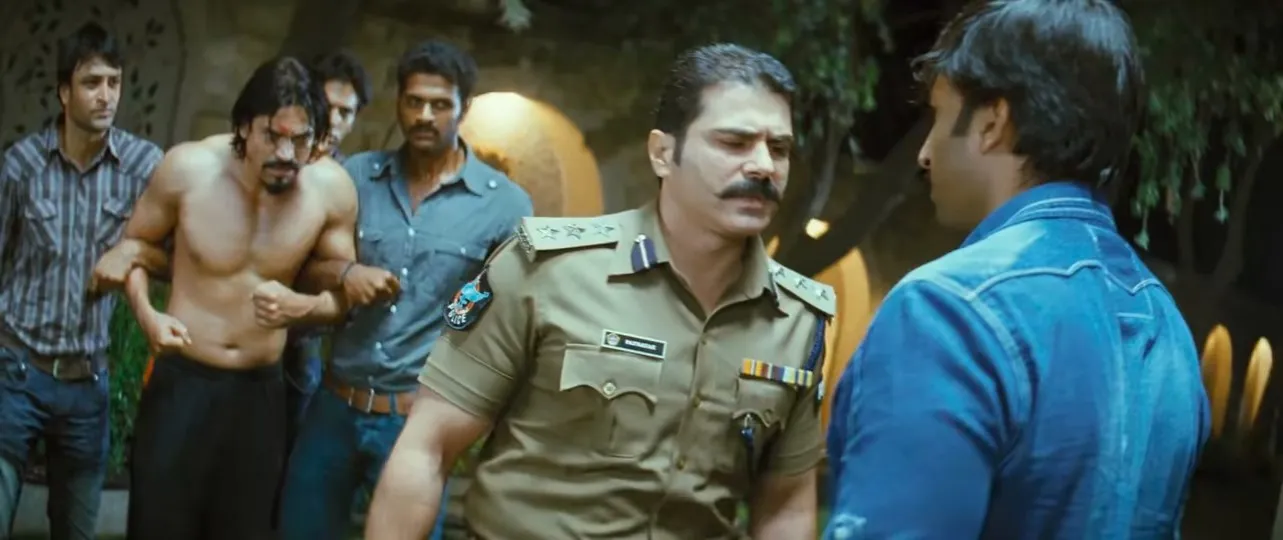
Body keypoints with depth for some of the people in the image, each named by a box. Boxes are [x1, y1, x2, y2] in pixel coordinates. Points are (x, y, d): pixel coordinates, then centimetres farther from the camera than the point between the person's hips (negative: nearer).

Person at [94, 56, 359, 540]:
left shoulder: (332, 188, -12)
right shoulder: (187, 167, -14)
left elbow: (344, 293, 1)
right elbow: (134, 241, 4)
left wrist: (301, 308, -20)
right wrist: (145, 313, -12)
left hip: (261, 392, 2)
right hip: (180, 383, -1)